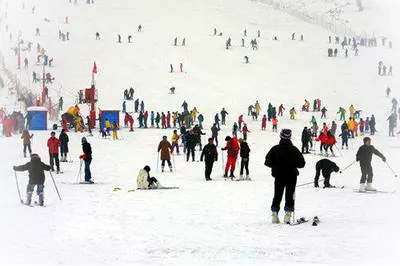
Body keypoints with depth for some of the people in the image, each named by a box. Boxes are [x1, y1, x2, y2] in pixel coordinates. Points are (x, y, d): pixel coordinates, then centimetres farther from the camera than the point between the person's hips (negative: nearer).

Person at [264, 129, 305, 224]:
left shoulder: (275, 149, -7)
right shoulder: (294, 150, -10)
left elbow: (268, 162, -6)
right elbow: (301, 163, -8)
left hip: (279, 176, 2)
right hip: (291, 176, -2)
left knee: (277, 195, 12)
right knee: (290, 195, 6)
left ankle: (274, 214, 9)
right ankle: (288, 213, -2)